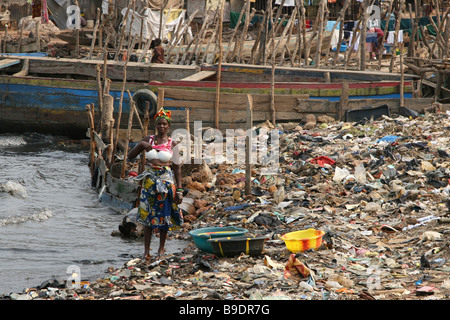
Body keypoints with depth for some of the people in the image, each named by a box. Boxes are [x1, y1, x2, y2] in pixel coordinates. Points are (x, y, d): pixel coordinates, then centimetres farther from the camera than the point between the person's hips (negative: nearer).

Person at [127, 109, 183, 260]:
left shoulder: (173, 144, 1)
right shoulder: (148, 140, 6)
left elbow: (177, 168, 1)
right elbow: (130, 156, 6)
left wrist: (179, 189, -4)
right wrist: (141, 145, -11)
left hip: (166, 181, -1)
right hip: (150, 181, 1)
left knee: (164, 215, 4)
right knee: (148, 215, -1)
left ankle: (161, 248, 17)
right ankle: (146, 250, 2)